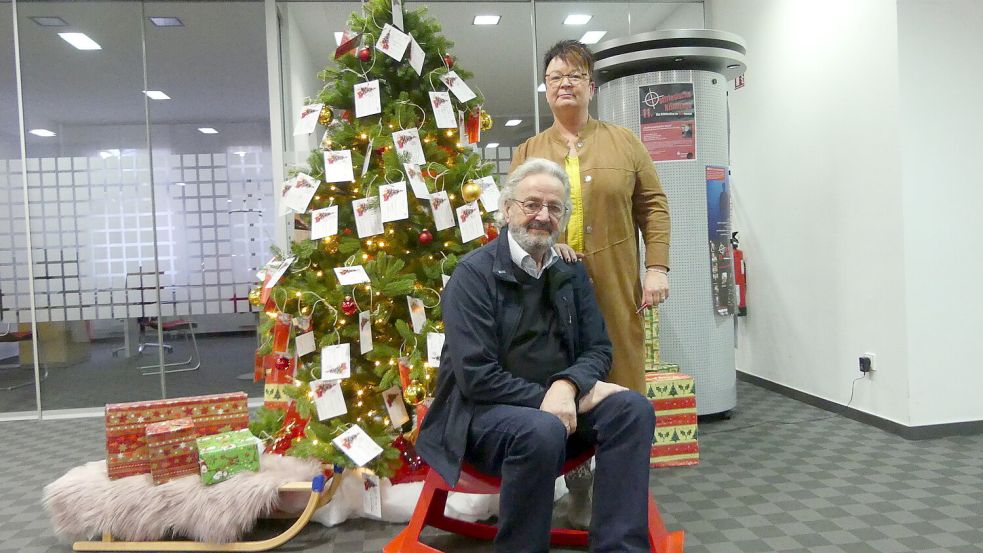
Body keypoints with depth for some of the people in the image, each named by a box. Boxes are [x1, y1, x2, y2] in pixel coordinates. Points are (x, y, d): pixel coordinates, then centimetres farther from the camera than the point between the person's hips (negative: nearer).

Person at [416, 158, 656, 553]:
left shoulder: (572, 272, 9)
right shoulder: (474, 273, -11)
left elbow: (597, 348, 4)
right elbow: (476, 376, -18)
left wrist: (567, 386, -18)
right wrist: (546, 398, -19)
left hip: (561, 403, 6)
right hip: (485, 411, -5)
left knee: (634, 408, -18)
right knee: (543, 430, -36)